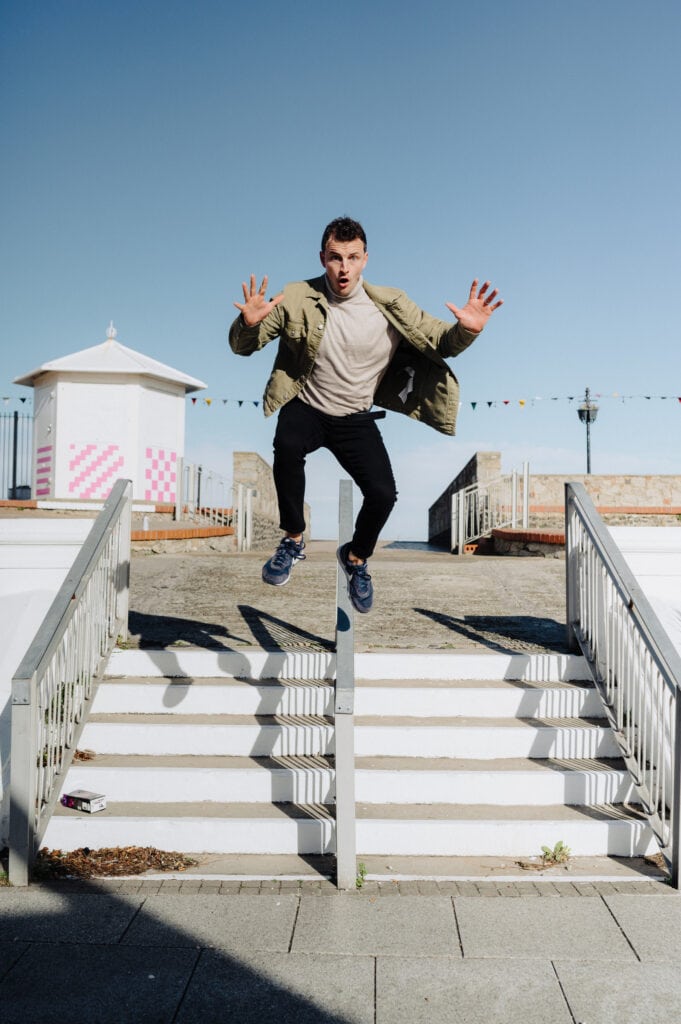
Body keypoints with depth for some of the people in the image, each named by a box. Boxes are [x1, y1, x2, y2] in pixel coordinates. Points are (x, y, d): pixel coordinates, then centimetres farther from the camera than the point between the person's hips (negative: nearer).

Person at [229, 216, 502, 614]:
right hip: (306, 407, -1)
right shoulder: (298, 299, -9)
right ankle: (294, 539, -10)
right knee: (287, 445, -35)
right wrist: (250, 323, -30)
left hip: (356, 417, 1)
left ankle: (357, 557, 16)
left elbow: (441, 342, -3)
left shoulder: (390, 305, -8)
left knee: (383, 493, -18)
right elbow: (243, 347, -6)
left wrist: (467, 329, -26)